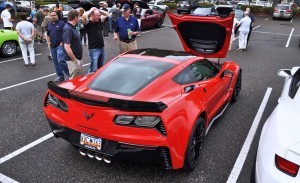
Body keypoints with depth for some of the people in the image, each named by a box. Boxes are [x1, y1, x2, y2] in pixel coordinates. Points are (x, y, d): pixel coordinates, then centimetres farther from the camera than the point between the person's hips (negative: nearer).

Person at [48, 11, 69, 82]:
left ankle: (68, 74, -1)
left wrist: (63, 42, -14)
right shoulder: (49, 24, 15)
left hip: (60, 45, -7)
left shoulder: (61, 23, -5)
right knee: (55, 62, 10)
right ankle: (60, 76, 20)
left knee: (60, 61, -19)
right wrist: (48, 42, 13)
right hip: (52, 46, 7)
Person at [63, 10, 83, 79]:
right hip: (73, 59, -10)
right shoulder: (68, 29, -19)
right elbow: (67, 47, -25)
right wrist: (75, 60, -21)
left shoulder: (72, 27, 10)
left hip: (77, 58, 10)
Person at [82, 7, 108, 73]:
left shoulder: (99, 21, 10)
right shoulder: (88, 23, -9)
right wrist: (91, 10, -13)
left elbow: (107, 14, 20)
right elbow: (84, 16, -30)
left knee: (101, 67, 19)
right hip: (93, 49, -7)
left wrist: (98, 10, 4)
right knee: (93, 68, -9)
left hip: (101, 47, 7)